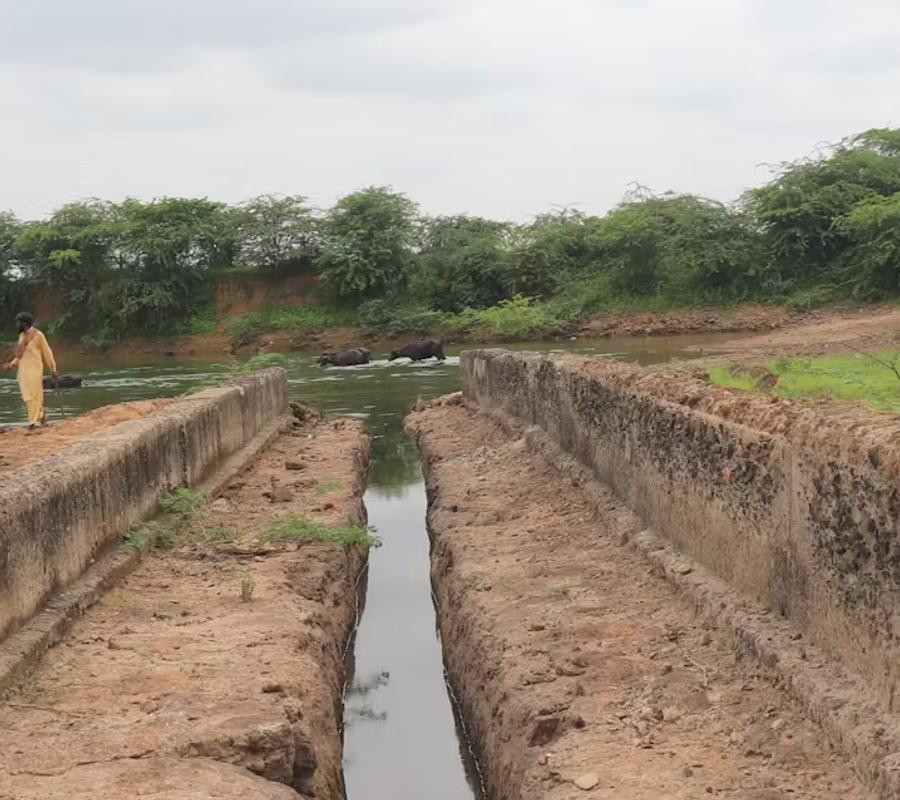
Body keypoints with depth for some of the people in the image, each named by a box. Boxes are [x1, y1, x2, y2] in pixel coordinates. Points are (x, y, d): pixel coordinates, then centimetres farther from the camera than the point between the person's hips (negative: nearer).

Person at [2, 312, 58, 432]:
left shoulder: (38, 335, -10)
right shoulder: (22, 335, 11)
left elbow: (47, 352, -6)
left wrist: (53, 370, -3)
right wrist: (12, 364, 4)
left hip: (34, 370, -7)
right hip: (23, 370, 7)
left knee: (34, 395, -5)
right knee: (27, 396, 7)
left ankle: (33, 421, 0)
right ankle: (41, 414, 24)